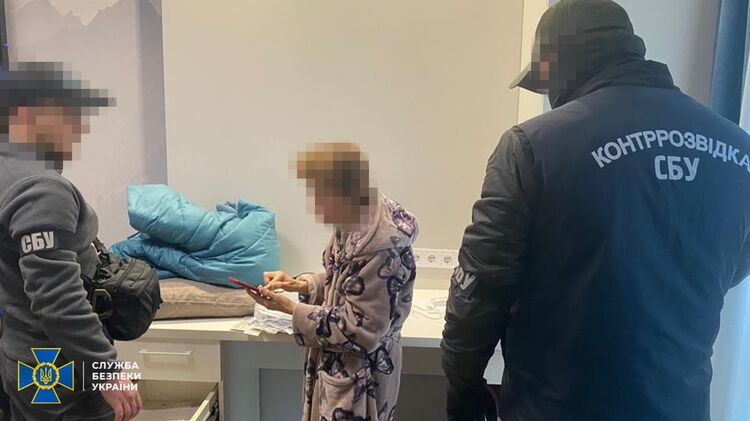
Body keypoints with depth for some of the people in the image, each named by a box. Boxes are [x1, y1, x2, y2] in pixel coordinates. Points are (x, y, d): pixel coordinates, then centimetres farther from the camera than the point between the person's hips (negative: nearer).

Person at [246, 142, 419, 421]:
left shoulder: (380, 246, -31)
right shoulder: (357, 222, -3)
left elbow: (362, 329, -26)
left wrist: (289, 308, -21)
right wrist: (299, 284, -4)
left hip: (359, 374, -8)